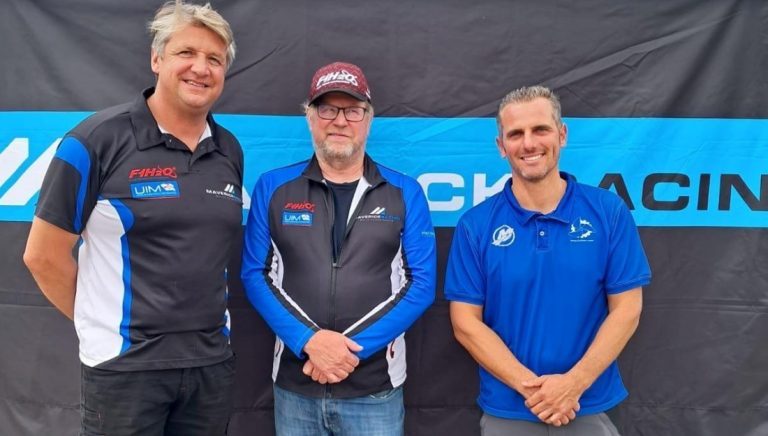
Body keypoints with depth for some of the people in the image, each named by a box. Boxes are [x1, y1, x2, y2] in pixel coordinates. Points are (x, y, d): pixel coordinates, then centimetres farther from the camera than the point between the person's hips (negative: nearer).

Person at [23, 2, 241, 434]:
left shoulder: (230, 151, 3)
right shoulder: (98, 139, -11)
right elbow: (44, 256, -6)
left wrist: (199, 322, 11)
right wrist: (103, 322, 2)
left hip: (213, 362, 5)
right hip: (125, 364, -4)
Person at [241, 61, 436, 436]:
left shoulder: (405, 193, -1)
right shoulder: (272, 187, 1)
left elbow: (421, 283, -4)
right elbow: (254, 274, 0)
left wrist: (354, 348, -12)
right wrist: (308, 341, -13)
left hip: (375, 387, 0)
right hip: (294, 384, 1)